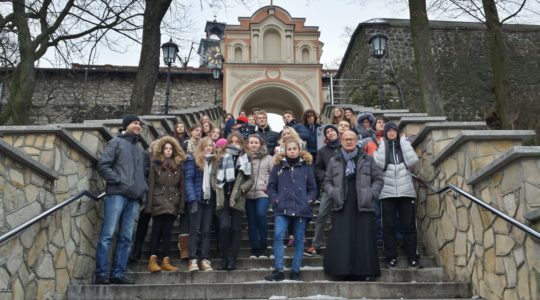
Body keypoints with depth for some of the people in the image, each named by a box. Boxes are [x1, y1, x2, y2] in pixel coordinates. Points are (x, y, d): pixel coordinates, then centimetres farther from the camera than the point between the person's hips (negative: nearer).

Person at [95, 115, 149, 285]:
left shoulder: (140, 149, 24)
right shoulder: (116, 143, 5)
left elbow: (145, 170, 27)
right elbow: (102, 165, -5)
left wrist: (143, 186, 11)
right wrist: (117, 180, -11)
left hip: (134, 197, 6)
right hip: (117, 194, -6)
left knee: (126, 237, 4)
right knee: (107, 234, -8)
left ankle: (117, 273, 7)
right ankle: (101, 274, -5)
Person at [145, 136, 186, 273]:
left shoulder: (178, 166, 10)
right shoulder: (155, 165, 4)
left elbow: (181, 186, 8)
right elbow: (151, 185, -1)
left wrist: (181, 204, 0)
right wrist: (149, 205, -8)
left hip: (173, 203, 2)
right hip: (159, 203, -2)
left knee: (167, 231, 5)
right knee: (157, 230, -2)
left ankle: (165, 260, 7)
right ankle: (153, 260, -1)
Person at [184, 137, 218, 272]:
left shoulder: (214, 161, 15)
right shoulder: (193, 159, 1)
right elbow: (189, 180, -6)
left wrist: (217, 199, 1)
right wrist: (193, 199, -16)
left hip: (210, 200, 4)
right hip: (196, 199, -4)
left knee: (206, 231, 3)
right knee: (195, 230, -4)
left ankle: (205, 260, 3)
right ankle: (192, 260, -4)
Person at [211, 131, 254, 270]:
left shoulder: (245, 159, 7)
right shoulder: (222, 157, 9)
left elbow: (251, 179, 5)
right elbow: (214, 174, 10)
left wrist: (241, 189, -9)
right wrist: (217, 188, -3)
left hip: (237, 199, 0)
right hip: (222, 199, 0)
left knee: (236, 229, 1)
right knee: (224, 227, -12)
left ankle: (232, 259, 7)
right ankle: (224, 258, 1)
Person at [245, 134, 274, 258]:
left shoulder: (268, 158, 4)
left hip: (262, 193, -2)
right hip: (248, 194, 3)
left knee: (261, 215, -20)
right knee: (251, 221, 6)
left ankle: (263, 247, -5)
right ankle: (254, 248, 15)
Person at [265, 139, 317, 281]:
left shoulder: (306, 167, 8)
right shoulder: (278, 166, 8)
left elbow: (313, 188, 11)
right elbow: (271, 186, 9)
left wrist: (308, 200, -3)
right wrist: (276, 200, -4)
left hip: (301, 209, 1)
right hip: (282, 209, -1)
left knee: (299, 240, 5)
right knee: (278, 236, -14)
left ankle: (295, 271, 14)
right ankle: (278, 270, -8)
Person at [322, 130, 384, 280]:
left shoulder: (368, 159, 10)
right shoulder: (334, 161, 13)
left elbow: (378, 179, 9)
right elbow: (327, 181, 14)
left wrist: (371, 194, -6)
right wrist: (333, 193, -4)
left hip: (363, 206, 0)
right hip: (342, 206, 1)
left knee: (364, 239, -1)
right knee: (341, 239, -5)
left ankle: (366, 271, 6)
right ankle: (342, 270, 1)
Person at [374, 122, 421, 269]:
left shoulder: (404, 145, 12)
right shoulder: (382, 147, 9)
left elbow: (413, 161, -7)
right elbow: (379, 164, -9)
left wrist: (404, 141, -5)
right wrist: (383, 145, -6)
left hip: (406, 191, 0)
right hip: (387, 192, 0)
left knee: (408, 225, 1)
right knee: (388, 226, 0)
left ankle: (413, 258, 7)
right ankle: (391, 258, 6)